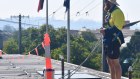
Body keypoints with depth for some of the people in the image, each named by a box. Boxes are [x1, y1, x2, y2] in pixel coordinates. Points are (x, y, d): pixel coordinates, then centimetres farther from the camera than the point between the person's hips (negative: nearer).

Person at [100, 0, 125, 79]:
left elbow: (117, 28, -23)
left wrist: (106, 31, -16)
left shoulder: (117, 12, -16)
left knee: (115, 63, -5)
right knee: (110, 62, 15)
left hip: (114, 41, -10)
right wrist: (104, 30, 2)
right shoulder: (110, 12, 15)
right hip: (108, 41, 10)